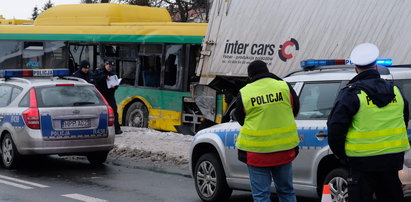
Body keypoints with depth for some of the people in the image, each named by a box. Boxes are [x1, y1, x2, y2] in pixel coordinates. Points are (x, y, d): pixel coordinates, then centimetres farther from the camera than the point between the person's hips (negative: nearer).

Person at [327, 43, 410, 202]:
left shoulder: (351, 93, -10)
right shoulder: (394, 90, 8)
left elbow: (335, 128, -12)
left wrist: (342, 156, 1)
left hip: (363, 162, -5)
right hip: (394, 159, 5)